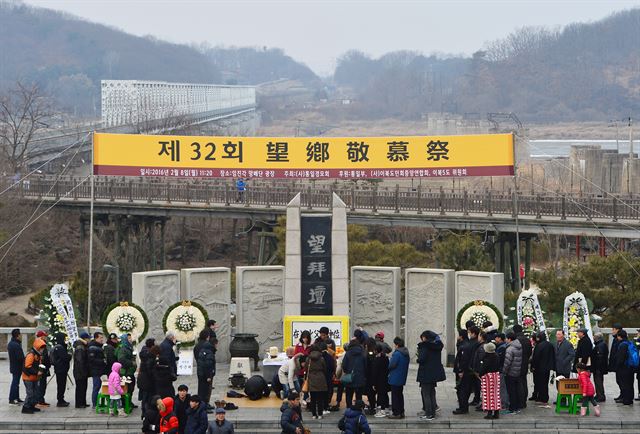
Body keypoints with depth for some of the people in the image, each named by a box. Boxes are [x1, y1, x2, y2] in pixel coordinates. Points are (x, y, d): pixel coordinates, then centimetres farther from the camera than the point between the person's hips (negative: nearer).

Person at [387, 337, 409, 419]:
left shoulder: (397, 354, -21)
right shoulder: (406, 353, 7)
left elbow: (392, 365, -23)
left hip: (395, 378, -9)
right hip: (402, 378, 9)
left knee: (395, 396, -2)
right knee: (400, 395, 17)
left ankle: (396, 413, -1)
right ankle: (401, 412, 20)